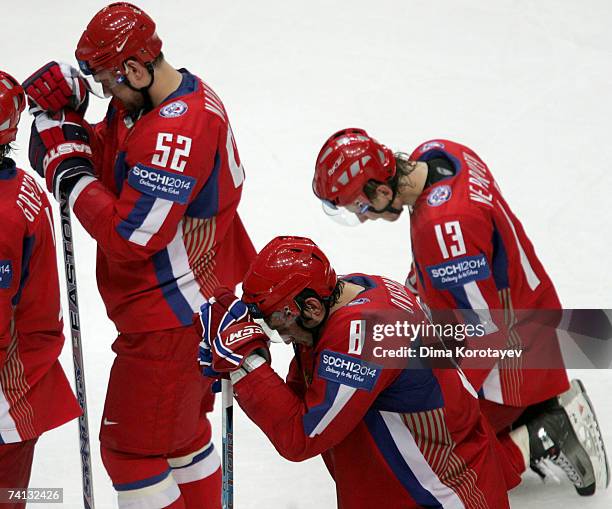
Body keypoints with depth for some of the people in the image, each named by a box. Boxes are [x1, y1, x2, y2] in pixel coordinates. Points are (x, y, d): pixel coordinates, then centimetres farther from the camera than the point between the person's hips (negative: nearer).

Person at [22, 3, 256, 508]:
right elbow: (106, 157, 10)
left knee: (132, 447, -2)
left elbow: (132, 238, -28)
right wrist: (62, 117, -7)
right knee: (181, 429, 24)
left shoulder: (175, 133, -29)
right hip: (198, 304, 11)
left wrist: (70, 174, -18)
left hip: (172, 319, -11)